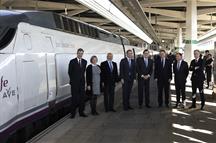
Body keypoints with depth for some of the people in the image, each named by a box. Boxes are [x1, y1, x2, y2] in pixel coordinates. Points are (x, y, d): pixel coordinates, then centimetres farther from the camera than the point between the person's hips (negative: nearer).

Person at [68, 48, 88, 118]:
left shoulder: (84, 61, 7)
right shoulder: (72, 61, -5)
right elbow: (69, 72, 1)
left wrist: (82, 78, 10)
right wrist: (73, 80, 4)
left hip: (82, 82, 4)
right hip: (74, 83, -4)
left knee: (82, 97, 6)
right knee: (74, 98, 0)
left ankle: (81, 112, 15)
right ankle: (73, 113, 9)